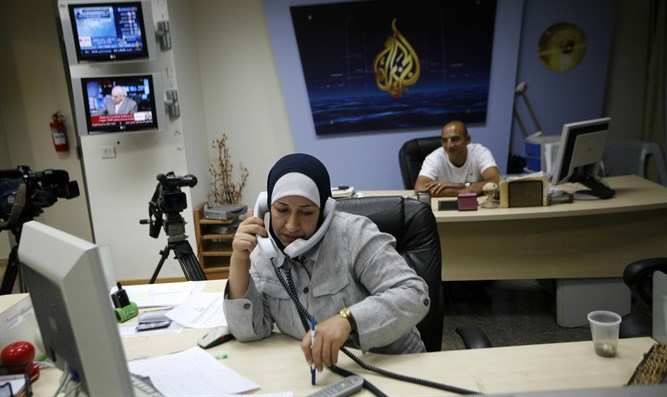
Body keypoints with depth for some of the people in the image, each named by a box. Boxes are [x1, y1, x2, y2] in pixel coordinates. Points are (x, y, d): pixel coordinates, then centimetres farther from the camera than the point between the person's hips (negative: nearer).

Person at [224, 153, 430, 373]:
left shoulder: (354, 234, -18)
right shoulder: (262, 251, -3)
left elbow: (414, 295, -24)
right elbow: (249, 331, -7)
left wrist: (347, 320, -39)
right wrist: (239, 262, -19)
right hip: (313, 373, 3)